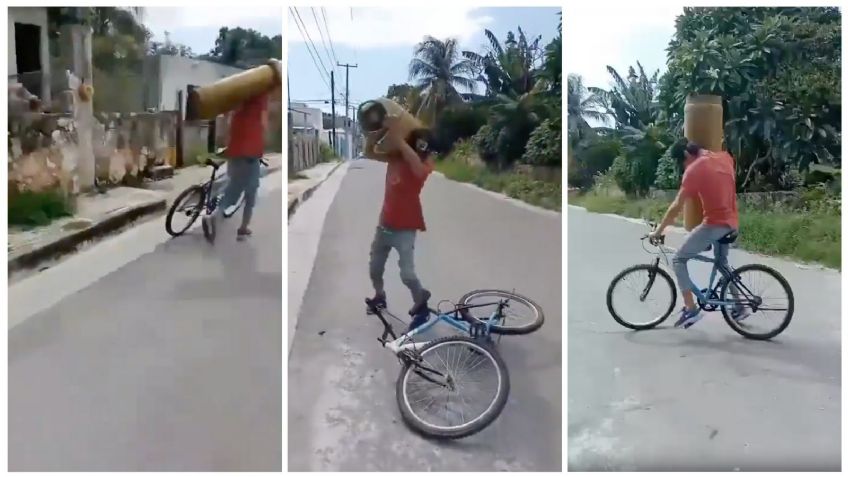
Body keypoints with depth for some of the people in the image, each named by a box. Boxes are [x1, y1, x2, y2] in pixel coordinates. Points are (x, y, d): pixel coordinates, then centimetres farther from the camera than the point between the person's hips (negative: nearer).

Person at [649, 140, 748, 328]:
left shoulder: (694, 169, -12)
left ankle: (691, 309, -4)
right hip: (731, 223, 8)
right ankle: (739, 307, 33)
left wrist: (658, 231, -6)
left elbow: (677, 207, -12)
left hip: (714, 224, -8)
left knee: (679, 260, 1)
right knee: (722, 263, 28)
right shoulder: (725, 158, 7)